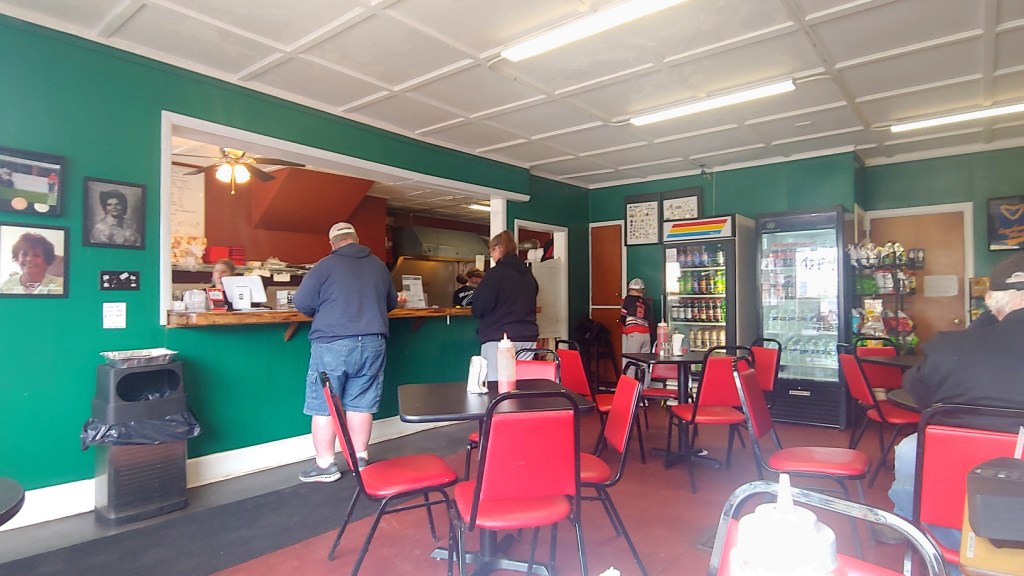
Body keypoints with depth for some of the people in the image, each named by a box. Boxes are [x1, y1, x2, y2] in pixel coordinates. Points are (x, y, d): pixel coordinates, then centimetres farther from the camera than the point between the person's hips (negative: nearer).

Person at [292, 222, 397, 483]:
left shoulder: (326, 265, -3)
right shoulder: (378, 265, 9)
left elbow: (302, 303, -1)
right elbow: (392, 303, 20)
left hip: (332, 344, -4)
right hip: (372, 343, 4)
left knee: (324, 405, 7)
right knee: (361, 404, 11)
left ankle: (325, 465, 13)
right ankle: (359, 459, 20)